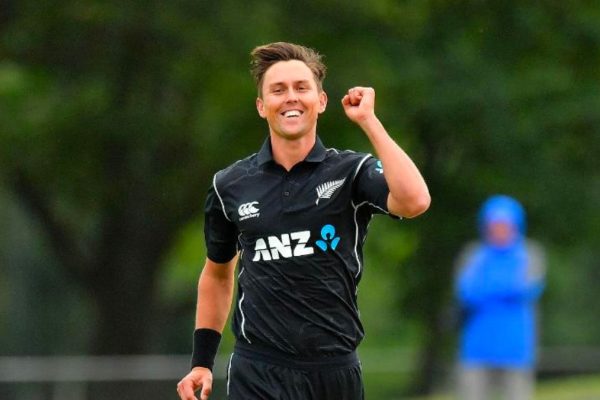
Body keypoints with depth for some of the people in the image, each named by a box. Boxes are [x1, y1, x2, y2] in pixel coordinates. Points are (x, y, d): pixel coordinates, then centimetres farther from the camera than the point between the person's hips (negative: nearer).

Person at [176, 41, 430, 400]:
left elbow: (414, 201, -22)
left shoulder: (352, 172, -1)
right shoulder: (231, 185, 6)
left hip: (335, 371, 0)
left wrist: (368, 120, -19)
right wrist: (202, 361, 15)